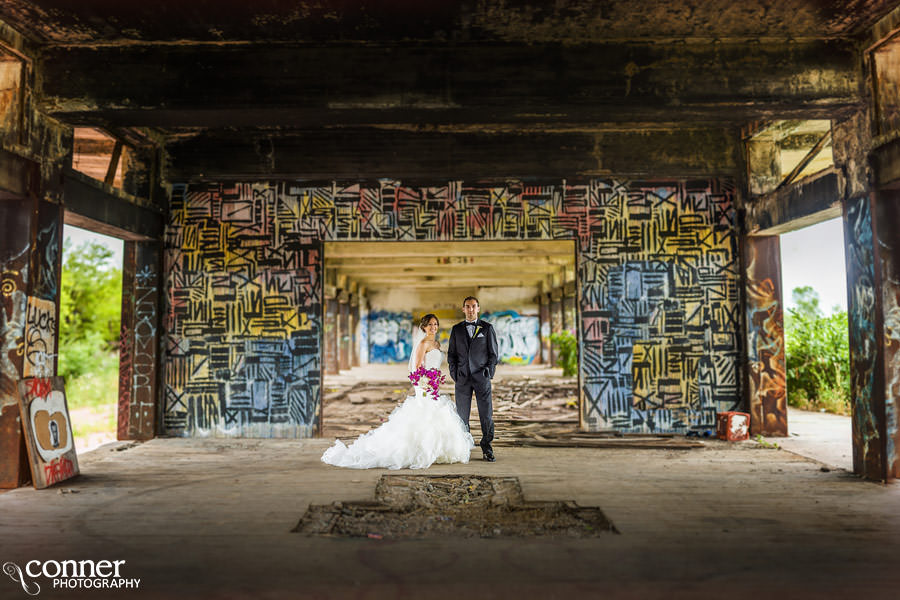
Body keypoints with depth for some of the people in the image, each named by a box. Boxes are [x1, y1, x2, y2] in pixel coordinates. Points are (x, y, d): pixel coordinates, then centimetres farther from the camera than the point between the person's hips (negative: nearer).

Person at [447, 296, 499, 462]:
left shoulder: (487, 328, 6)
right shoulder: (456, 329, 11)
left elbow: (494, 353, 6)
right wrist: (454, 373, 2)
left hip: (482, 377, -1)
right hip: (462, 379, 2)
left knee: (486, 415, -2)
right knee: (462, 415, 4)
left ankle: (487, 448, 9)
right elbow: (451, 353, 13)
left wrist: (489, 372, -3)